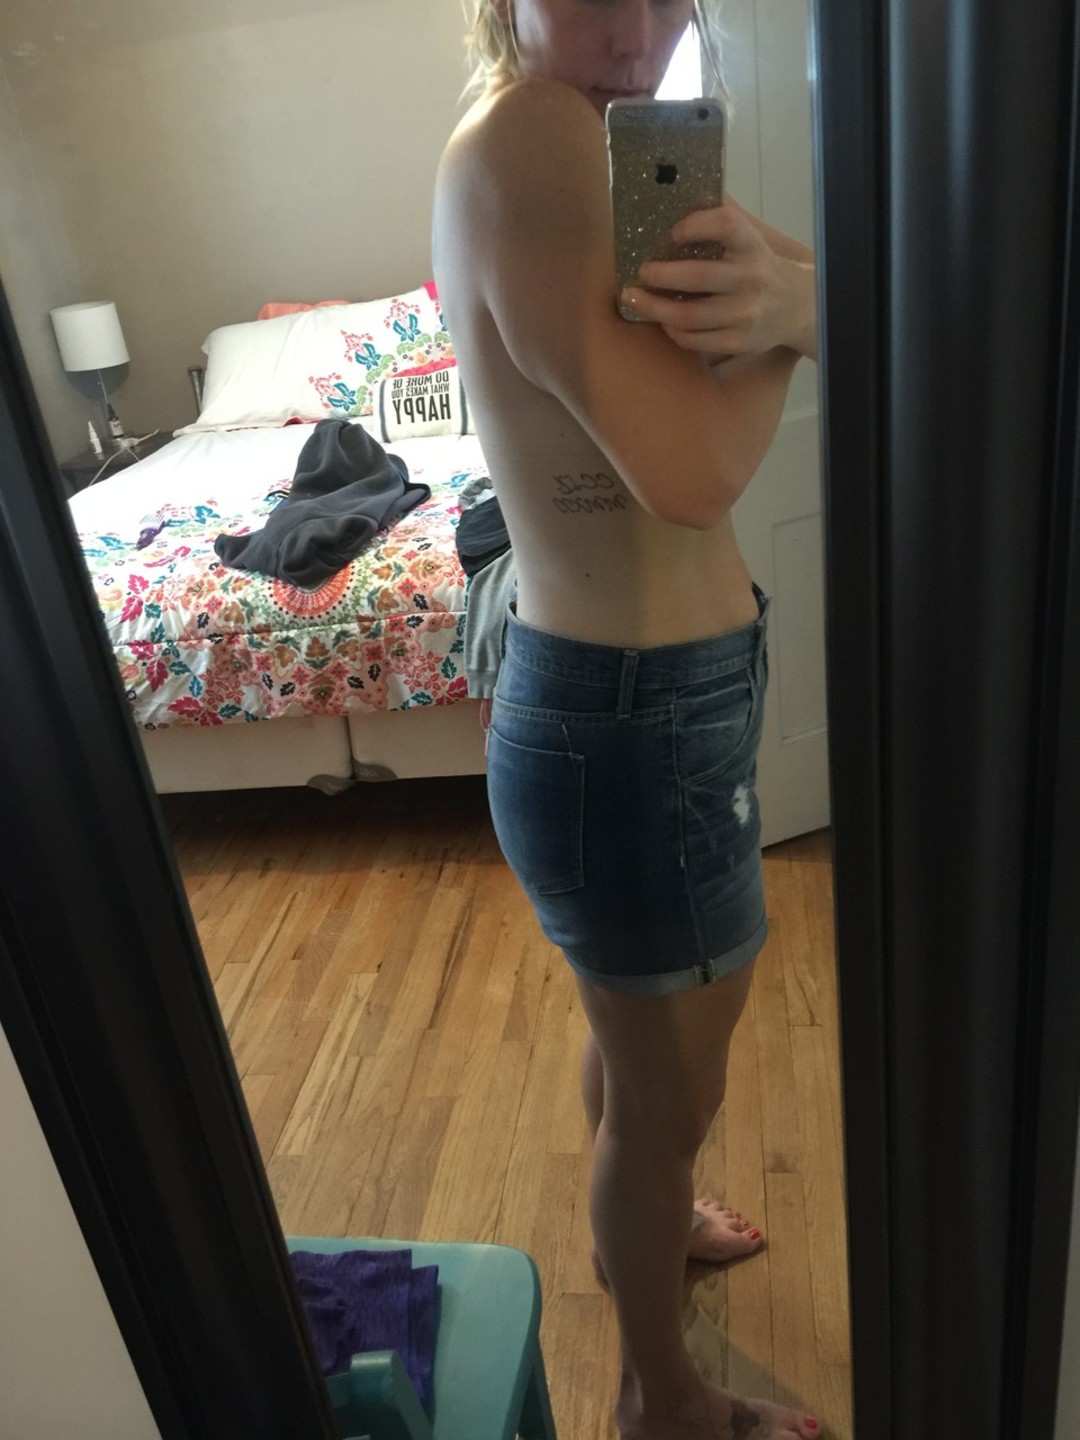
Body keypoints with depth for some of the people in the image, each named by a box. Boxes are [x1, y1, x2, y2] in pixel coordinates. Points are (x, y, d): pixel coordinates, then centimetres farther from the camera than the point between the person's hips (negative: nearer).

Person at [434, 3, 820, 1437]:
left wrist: (787, 289, -23)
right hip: (636, 720, -9)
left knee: (639, 1023, 31)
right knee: (674, 1091, 13)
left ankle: (639, 1221, 61)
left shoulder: (598, 135, 8)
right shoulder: (530, 136, -20)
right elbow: (692, 469, -29)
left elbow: (820, 273, 0)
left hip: (625, 689, 9)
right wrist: (783, 310, -11)